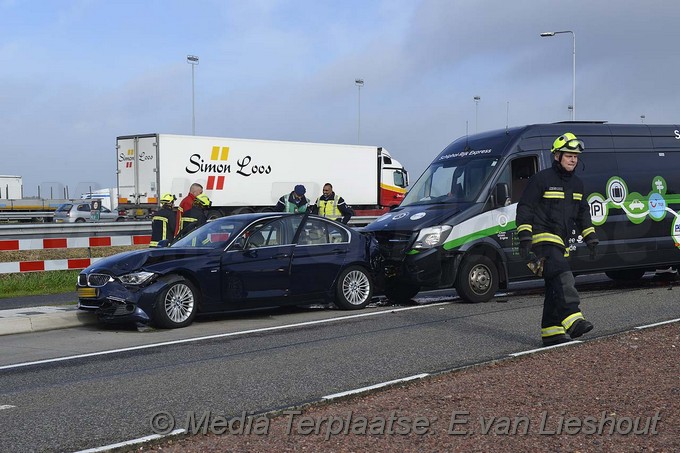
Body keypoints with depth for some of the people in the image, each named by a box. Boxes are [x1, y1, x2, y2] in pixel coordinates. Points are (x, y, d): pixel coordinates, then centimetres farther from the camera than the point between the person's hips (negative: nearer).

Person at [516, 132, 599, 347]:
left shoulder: (577, 184, 16)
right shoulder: (541, 179, -6)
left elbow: (583, 213, 26)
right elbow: (524, 208, -8)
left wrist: (590, 238, 20)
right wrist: (524, 237, -16)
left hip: (561, 242, 8)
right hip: (543, 238, -8)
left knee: (555, 288, 8)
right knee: (563, 277, -26)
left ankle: (551, 331, 13)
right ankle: (572, 320, -37)